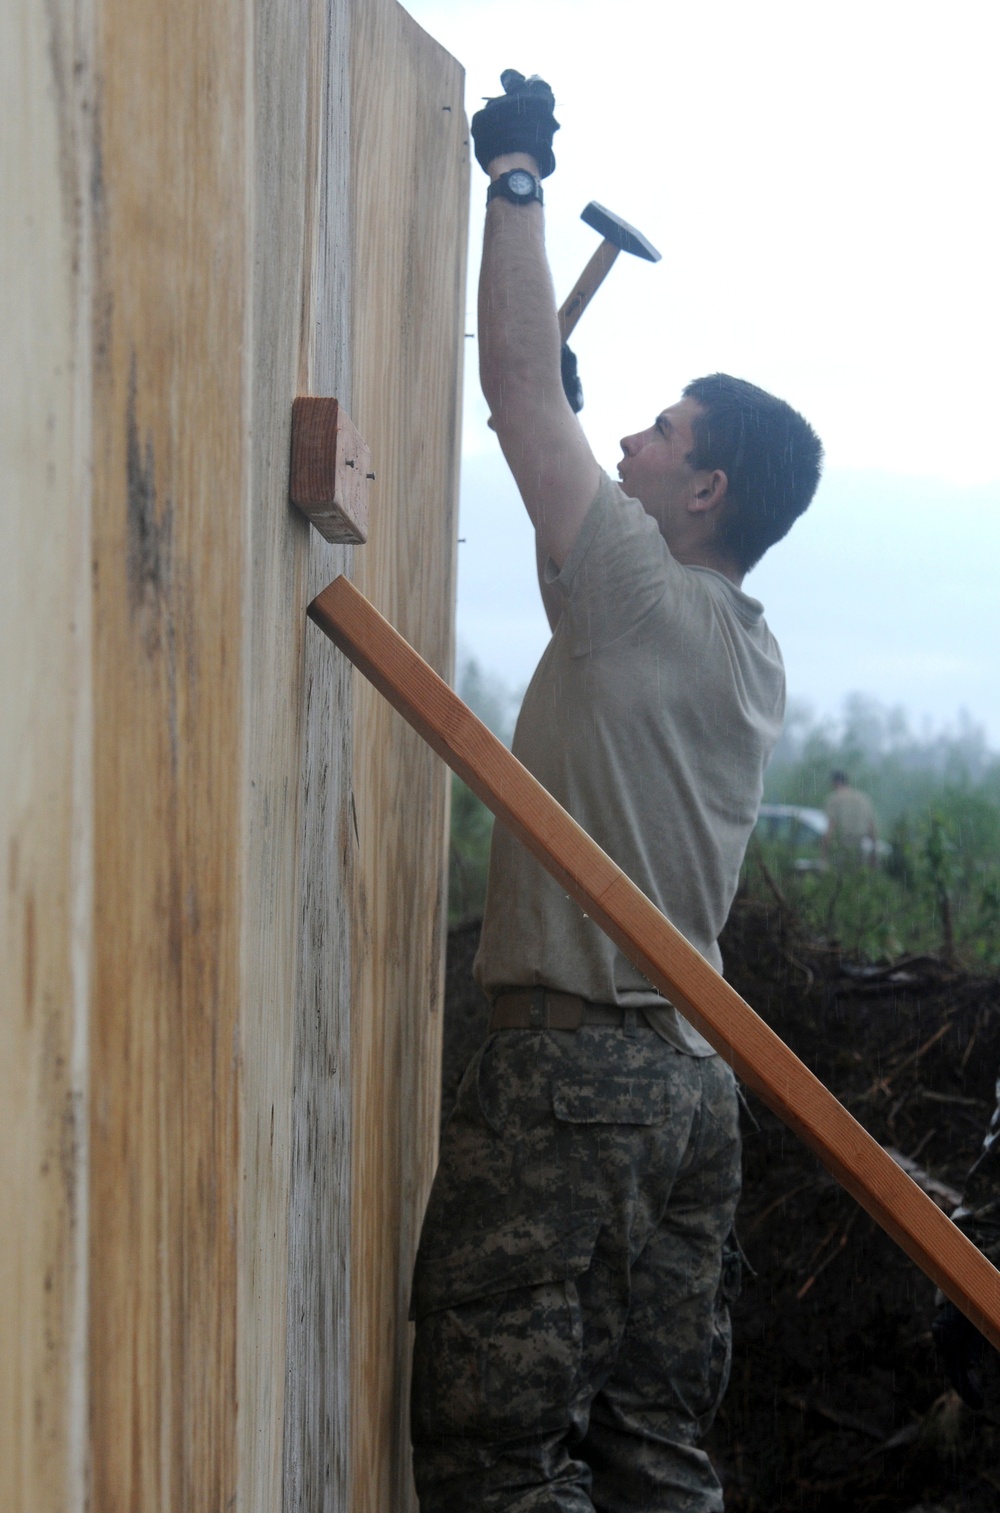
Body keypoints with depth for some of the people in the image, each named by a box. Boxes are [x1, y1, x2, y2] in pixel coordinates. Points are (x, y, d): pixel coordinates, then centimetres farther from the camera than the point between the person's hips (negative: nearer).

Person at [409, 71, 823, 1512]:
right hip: (691, 1070, 9)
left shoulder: (644, 593, -10)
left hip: (569, 1065, -9)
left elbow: (521, 382, -7)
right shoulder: (754, 655, 14)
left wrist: (517, 179, 4)